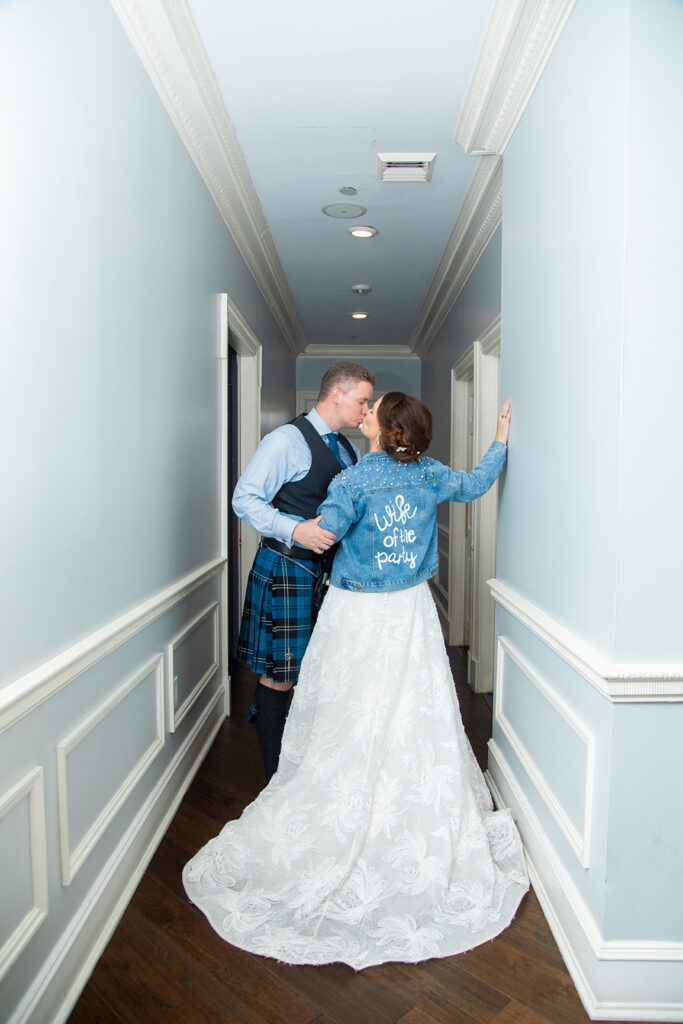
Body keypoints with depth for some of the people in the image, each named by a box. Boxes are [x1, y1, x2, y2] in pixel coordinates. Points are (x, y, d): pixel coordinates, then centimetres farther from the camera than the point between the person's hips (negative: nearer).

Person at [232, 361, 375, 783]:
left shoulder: (348, 449, 15)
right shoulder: (287, 440, -10)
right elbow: (245, 498, -14)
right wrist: (295, 530, -26)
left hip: (330, 571, 8)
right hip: (287, 570, -8)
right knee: (279, 676, 0)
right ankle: (277, 779, 17)